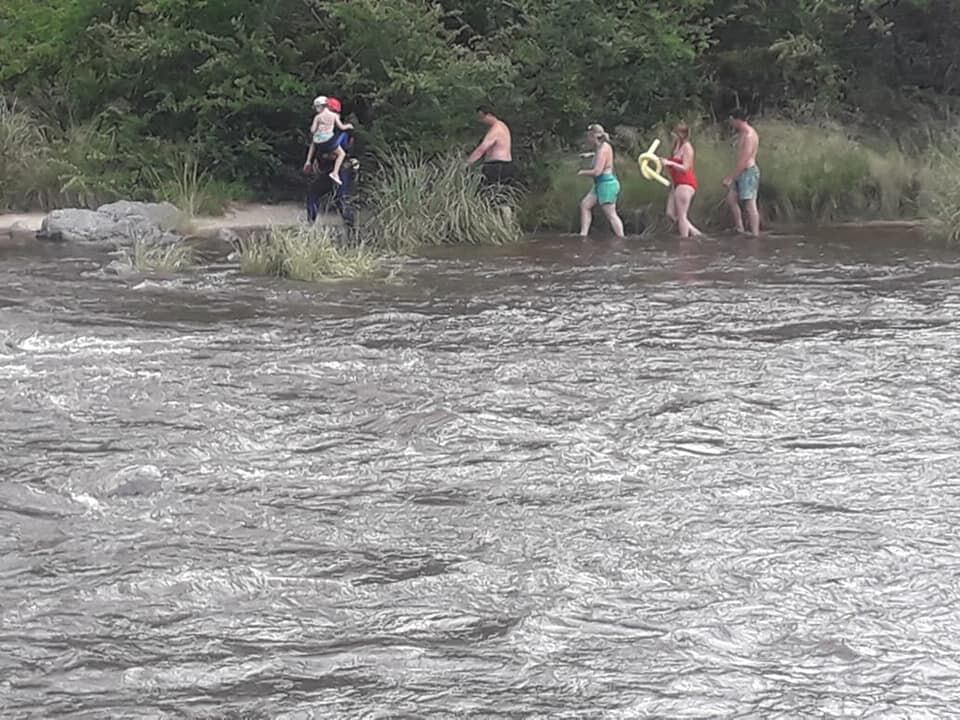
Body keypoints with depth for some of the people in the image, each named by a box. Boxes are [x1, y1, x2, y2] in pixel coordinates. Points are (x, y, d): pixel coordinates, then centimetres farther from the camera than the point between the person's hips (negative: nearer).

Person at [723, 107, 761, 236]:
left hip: (749, 172, -10)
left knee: (750, 204, -9)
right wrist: (732, 177, 17)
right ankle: (739, 230, 13)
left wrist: (732, 177, -19)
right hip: (742, 172, 10)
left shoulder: (750, 135, -16)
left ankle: (755, 235, -9)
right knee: (731, 199, 10)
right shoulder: (742, 134, 15)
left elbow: (744, 160, -21)